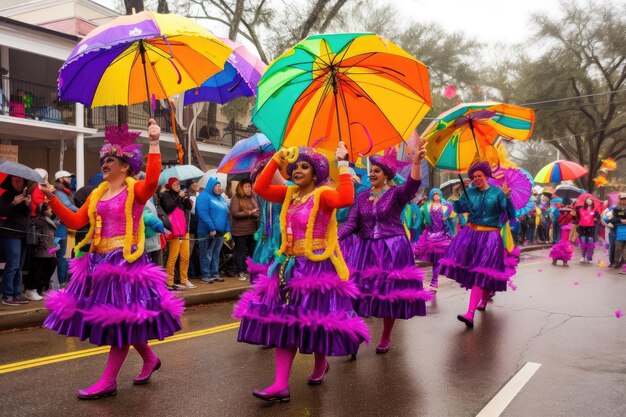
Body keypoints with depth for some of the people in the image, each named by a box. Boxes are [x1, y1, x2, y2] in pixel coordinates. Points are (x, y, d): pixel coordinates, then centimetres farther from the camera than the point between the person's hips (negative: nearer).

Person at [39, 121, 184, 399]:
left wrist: (154, 143, -34)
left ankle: (108, 382, 9)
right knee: (119, 321, 15)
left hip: (125, 262, -8)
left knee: (121, 320, 0)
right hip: (99, 262, 8)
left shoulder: (136, 190, -7)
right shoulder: (97, 194, 13)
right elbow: (75, 221, 11)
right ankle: (149, 358, 34)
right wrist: (53, 199, 3)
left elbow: (152, 180, -29)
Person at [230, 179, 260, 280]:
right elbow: (234, 214, -17)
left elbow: (258, 210, 20)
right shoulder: (236, 198, -8)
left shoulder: (253, 198, 12)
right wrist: (249, 213, -20)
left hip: (253, 229, 6)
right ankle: (241, 272, 8)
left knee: (253, 250, 12)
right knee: (240, 251, 2)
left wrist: (257, 214, -3)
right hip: (240, 230, -6)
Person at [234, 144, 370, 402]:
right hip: (289, 266, 7)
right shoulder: (289, 193, 10)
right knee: (285, 322, 3)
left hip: (316, 267, -7)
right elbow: (260, 188, 4)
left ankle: (320, 364, 34)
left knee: (314, 319, 3)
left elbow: (345, 199, -31)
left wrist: (343, 164, -25)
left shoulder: (323, 195, -11)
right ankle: (281, 385, 5)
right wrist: (276, 159, 2)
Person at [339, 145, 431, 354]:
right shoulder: (362, 196, 9)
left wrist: (416, 161, -42)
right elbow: (352, 223, 3)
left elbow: (413, 184, -25)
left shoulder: (396, 193, -3)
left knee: (390, 293, 5)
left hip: (392, 250, -3)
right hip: (365, 249, 3)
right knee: (357, 292, -1)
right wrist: (334, 238, -14)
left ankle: (385, 339, 23)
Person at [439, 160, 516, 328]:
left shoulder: (497, 192, -3)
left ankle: (470, 314, -17)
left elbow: (510, 213, -8)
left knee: (480, 274, -9)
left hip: (489, 236, -4)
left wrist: (507, 197, -22)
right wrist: (455, 194, -10)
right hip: (471, 233, 4)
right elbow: (459, 209, 3)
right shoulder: (469, 192, 6)